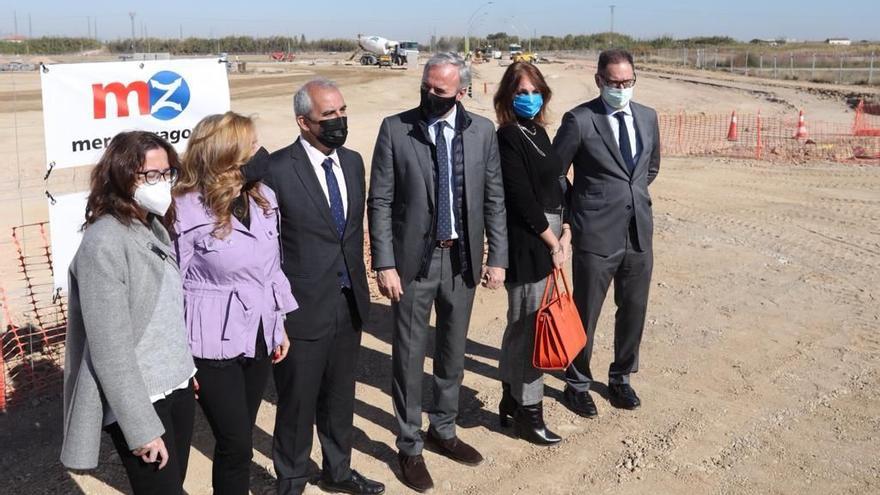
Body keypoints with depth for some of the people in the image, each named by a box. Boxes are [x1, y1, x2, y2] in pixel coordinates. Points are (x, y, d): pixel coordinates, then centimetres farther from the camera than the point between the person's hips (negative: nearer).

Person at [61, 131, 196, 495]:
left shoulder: (155, 226, 5)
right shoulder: (104, 243, -19)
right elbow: (110, 348, -20)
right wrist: (141, 427, -19)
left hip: (177, 384, 7)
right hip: (139, 398, -7)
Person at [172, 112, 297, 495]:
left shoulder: (264, 197, 2)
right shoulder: (187, 209, -16)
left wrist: (278, 326, 15)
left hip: (258, 336, 6)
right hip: (214, 345, -5)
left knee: (240, 439, 17)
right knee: (236, 444, 3)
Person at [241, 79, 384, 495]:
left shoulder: (352, 161, 5)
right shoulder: (274, 170, -16)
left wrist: (357, 282, 13)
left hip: (349, 304, 6)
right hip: (303, 309, -6)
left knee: (339, 397, 21)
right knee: (297, 403, 11)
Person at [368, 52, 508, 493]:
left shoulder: (482, 131, 0)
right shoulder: (395, 129, -7)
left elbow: (494, 199, 4)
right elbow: (379, 202, -7)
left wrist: (497, 257, 1)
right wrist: (384, 264, -12)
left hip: (462, 259, 3)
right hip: (413, 259, -3)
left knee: (453, 351, 17)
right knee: (409, 356, 7)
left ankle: (443, 431, 37)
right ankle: (410, 445, 25)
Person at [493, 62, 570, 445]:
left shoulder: (538, 133, 13)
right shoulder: (508, 137, -12)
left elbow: (556, 186, 14)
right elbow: (522, 198, -17)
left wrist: (565, 230, 2)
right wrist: (552, 241, -11)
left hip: (548, 237, 9)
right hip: (526, 244, -9)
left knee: (521, 324, 16)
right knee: (529, 325, 0)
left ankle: (511, 400, 30)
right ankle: (528, 413, 14)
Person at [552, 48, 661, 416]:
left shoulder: (647, 117, 7)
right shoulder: (579, 120, -10)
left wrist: (632, 194, 14)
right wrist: (575, 211, -2)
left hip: (638, 233, 5)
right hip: (596, 235, -5)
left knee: (633, 311, 15)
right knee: (585, 315, 7)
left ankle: (621, 379, 35)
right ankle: (577, 384, 26)